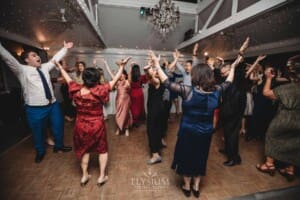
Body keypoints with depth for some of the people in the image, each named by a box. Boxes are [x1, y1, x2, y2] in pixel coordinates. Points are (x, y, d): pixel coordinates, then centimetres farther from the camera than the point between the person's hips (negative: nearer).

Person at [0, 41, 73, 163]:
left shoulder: (44, 67, 10)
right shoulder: (22, 70, -5)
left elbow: (55, 59, 14)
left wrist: (65, 48, 16)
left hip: (53, 105, 5)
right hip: (36, 109, -4)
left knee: (58, 127, 17)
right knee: (38, 132, 14)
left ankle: (59, 146, 42)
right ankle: (40, 152, 41)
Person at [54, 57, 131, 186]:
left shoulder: (76, 90, -11)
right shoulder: (99, 91, -23)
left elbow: (68, 79, 7)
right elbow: (114, 80, -17)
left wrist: (60, 67, 23)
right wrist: (122, 66, -10)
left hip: (81, 126, 4)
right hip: (97, 126, -4)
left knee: (84, 149, 26)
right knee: (102, 150, 18)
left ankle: (84, 176, 37)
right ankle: (102, 176, 25)